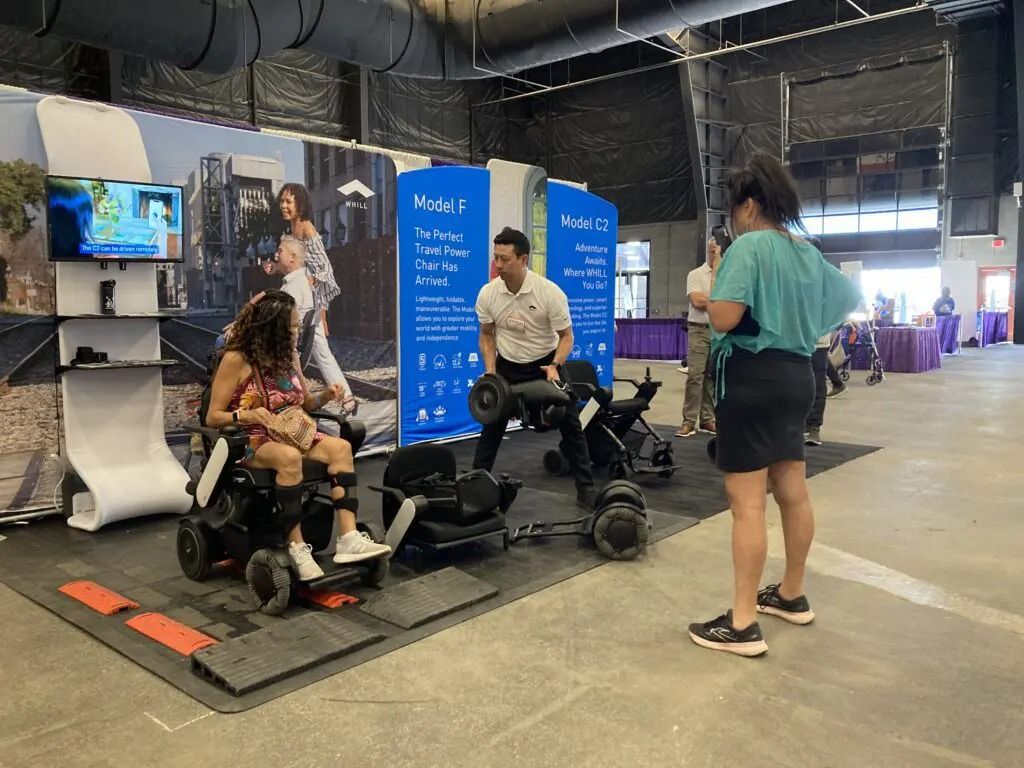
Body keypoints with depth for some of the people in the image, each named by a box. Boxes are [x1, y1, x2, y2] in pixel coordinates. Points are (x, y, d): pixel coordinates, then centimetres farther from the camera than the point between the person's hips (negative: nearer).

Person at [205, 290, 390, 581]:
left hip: (291, 435, 6)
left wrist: (325, 396, -5)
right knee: (290, 457, -40)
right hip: (249, 442, -6)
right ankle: (296, 547, -30)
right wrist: (246, 415, -29)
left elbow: (304, 403, 17)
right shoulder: (237, 359, -10)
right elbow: (213, 417, -9)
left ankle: (348, 538, -30)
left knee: (341, 447, -22)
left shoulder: (289, 356, 9)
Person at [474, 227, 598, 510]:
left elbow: (566, 335, -16)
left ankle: (586, 488, 5)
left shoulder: (550, 292, -24)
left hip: (546, 363, -2)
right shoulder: (487, 294, -13)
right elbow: (486, 334, 1)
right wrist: (490, 369, -11)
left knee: (570, 424, -4)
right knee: (492, 425, 5)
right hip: (508, 365, 3)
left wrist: (555, 366, -31)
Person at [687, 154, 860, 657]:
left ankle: (742, 625, -1)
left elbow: (723, 318, -23)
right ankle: (792, 596, 33)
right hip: (796, 375, 9)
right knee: (793, 493, 17)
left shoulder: (749, 246, -13)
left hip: (752, 377, -9)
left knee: (747, 502, -6)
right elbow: (850, 297, 26)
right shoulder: (808, 253, 13)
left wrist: (715, 280, -3)